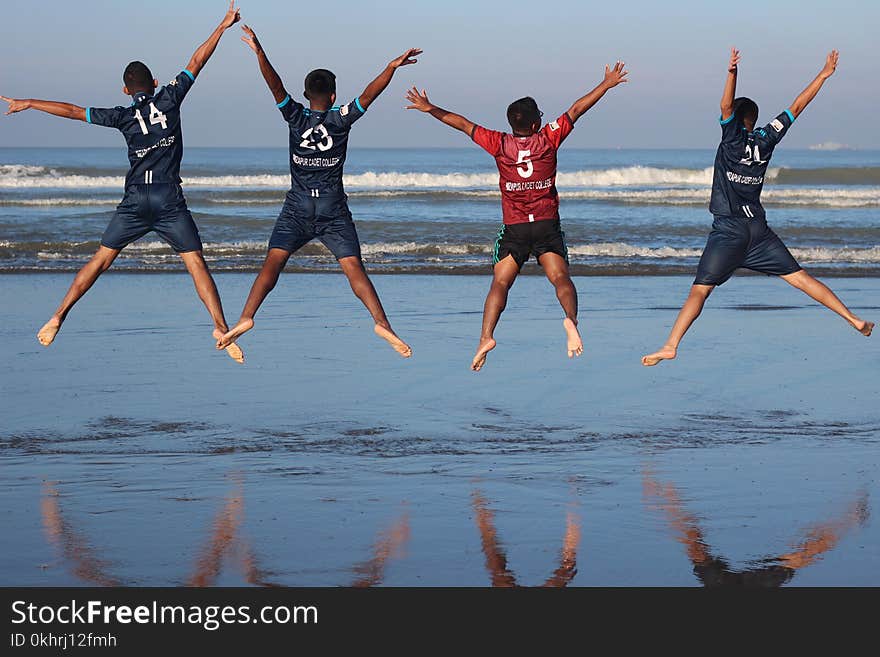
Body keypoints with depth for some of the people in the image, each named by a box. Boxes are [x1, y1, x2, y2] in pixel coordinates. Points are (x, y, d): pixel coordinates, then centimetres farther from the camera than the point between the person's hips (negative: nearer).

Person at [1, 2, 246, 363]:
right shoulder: (169, 99, 3)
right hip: (170, 199, -1)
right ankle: (221, 327, -14)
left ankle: (58, 318, 7)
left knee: (101, 260, 8)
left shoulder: (123, 116, 5)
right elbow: (196, 62, 7)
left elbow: (73, 111, 5)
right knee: (196, 263, -3)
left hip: (135, 200, 1)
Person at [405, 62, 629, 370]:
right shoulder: (548, 139, -2)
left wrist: (430, 109, 13)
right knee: (560, 278, -5)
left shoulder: (499, 144, -1)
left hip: (514, 229, 0)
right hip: (548, 226, 0)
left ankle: (486, 336, -17)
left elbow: (463, 124, 5)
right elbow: (577, 109, 7)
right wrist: (607, 84, 15)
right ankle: (571, 320, -32)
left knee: (500, 284, -1)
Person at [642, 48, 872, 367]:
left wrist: (732, 73, -31)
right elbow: (797, 107, 14)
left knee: (700, 289, -10)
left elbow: (726, 106, -20)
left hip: (728, 230, -4)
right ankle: (854, 320, 6)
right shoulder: (765, 139, 8)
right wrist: (824, 74, 19)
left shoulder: (733, 138, -3)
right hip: (759, 228, 5)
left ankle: (670, 346, -21)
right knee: (799, 277, 9)